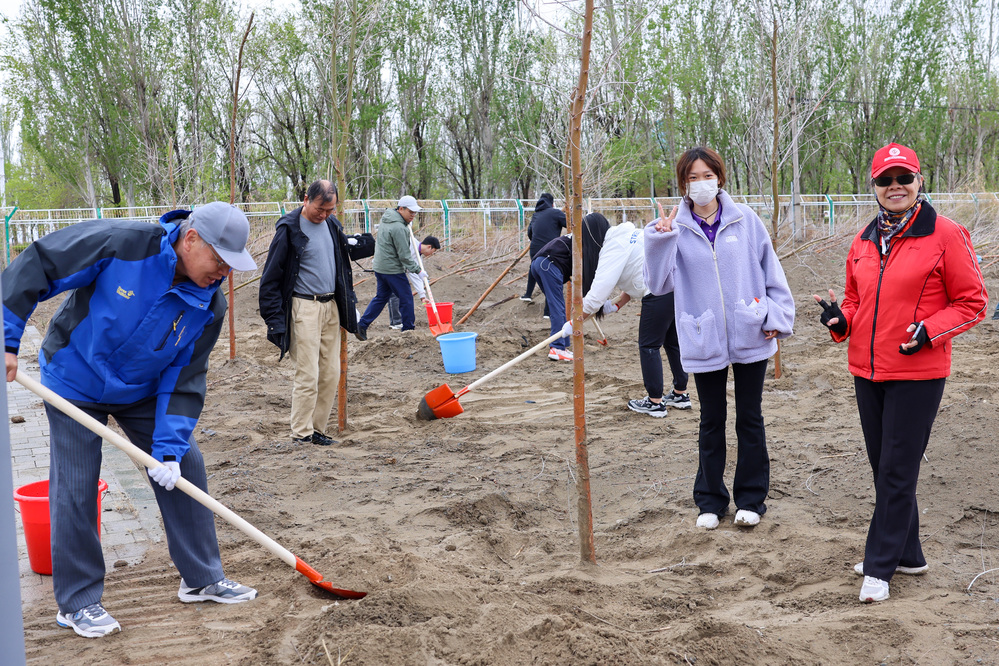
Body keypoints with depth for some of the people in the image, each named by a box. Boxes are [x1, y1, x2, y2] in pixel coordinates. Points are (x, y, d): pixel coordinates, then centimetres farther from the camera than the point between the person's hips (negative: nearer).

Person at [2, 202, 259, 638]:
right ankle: (77, 602, 13)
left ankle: (202, 578, 17)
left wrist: (169, 446, -19)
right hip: (76, 383, -4)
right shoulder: (121, 243, -30)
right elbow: (37, 264, -24)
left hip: (143, 391, 5)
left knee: (186, 468, 1)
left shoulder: (209, 305, -16)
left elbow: (184, 379, -11)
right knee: (75, 488, -4)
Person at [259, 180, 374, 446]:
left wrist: (374, 240, 11)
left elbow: (348, 249, 30)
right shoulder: (289, 229, -10)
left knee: (331, 373, 9)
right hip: (304, 307, -7)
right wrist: (274, 319, -12)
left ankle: (317, 428, 20)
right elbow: (270, 278, -8)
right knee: (308, 375, -7)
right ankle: (301, 434, 3)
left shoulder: (331, 224, 10)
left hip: (332, 307, 7)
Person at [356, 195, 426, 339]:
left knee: (381, 297, 17)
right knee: (406, 299, 2)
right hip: (393, 270, -10)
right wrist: (417, 270, -14)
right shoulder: (399, 228, -22)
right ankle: (408, 330, 10)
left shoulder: (385, 219, 10)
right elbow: (404, 255, -20)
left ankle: (362, 325, 13)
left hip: (379, 266, 10)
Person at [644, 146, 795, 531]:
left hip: (750, 337, 0)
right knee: (711, 422, 11)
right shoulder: (677, 228, -2)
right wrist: (659, 239, -19)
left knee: (750, 419, 10)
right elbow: (659, 283, -9)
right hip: (705, 340, 0)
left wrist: (777, 316, 1)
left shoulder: (746, 220, -1)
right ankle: (710, 501, 24)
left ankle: (751, 498, 23)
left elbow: (771, 271, 5)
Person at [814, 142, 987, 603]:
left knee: (897, 470, -2)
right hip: (867, 370, 6)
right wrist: (839, 318, -2)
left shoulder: (945, 235, -8)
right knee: (884, 467, 14)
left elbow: (972, 303, -5)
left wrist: (929, 331, -20)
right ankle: (907, 555, 29)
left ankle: (880, 566, 8)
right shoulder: (864, 241, 9)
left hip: (917, 374, -6)